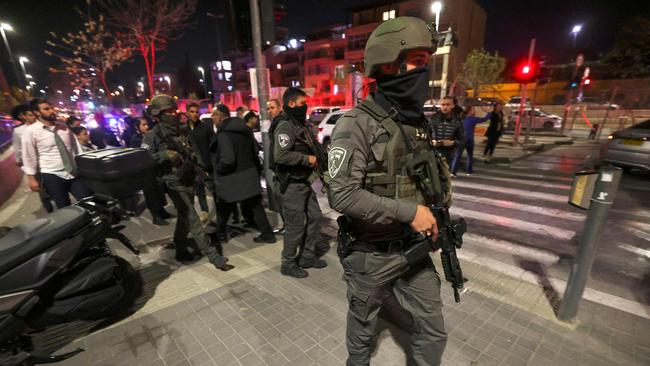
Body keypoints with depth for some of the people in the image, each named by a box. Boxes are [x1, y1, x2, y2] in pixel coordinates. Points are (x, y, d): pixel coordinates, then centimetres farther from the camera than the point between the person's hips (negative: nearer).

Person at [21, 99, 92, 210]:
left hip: (74, 173, 4)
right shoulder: (31, 131, -5)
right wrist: (32, 178, -3)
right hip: (52, 176, -3)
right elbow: (29, 156, -3)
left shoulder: (64, 127, 8)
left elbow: (76, 148, 12)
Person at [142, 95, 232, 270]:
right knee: (193, 220, -8)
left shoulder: (182, 132, 10)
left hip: (189, 180, 7)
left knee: (184, 217, 18)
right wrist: (164, 155, -27)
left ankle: (181, 250, 36)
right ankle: (213, 255, -3)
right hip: (175, 184, -7)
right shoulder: (153, 136, -9)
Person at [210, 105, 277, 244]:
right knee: (255, 206, 12)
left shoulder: (223, 134, -19)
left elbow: (227, 159, -28)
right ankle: (268, 234, 15)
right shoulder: (243, 129, 6)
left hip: (232, 180, -7)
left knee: (224, 209, 14)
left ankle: (220, 234, 32)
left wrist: (218, 169, -10)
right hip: (249, 175, 7)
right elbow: (256, 148, 13)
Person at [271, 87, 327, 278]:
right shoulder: (285, 126, -16)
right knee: (295, 225, 0)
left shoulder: (299, 123, 15)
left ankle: (307, 256, 31)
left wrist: (315, 157, 6)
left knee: (314, 216, 15)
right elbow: (280, 155, -29)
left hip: (303, 181, 10)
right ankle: (288, 264, 20)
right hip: (291, 184, -10)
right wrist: (307, 159, -20)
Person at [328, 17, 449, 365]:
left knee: (433, 331, 18)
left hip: (414, 249, 6)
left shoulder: (418, 122, 5)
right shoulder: (357, 124, -20)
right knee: (363, 324, 21)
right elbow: (342, 195, -27)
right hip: (371, 254, -6)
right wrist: (408, 212, -25)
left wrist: (434, 217, 5)